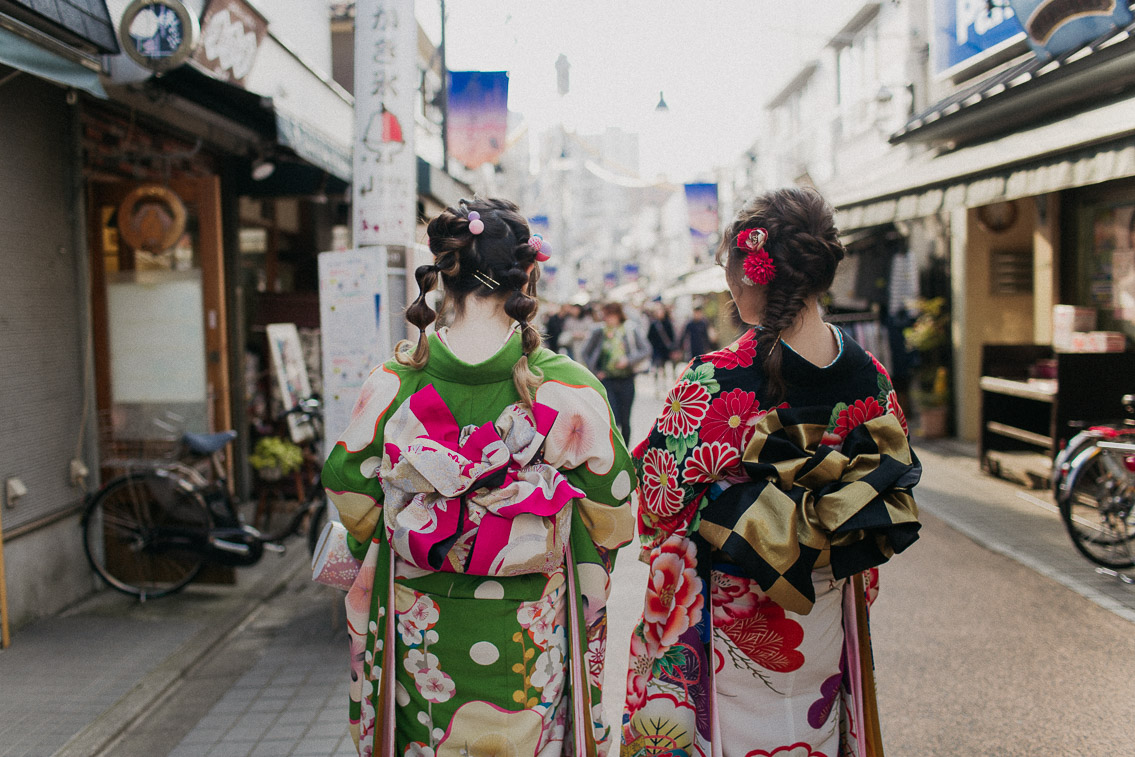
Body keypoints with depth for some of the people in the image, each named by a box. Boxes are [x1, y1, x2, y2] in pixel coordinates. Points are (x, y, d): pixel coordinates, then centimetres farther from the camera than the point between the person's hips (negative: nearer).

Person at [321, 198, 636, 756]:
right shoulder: (569, 388, -17)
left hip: (420, 630, 2)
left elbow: (353, 502, 0)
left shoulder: (391, 385, -13)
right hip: (531, 640, -1)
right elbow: (613, 521, -7)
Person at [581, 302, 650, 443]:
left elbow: (646, 350, 1)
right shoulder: (599, 331, 0)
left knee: (625, 421, 6)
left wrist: (628, 360, -12)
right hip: (607, 380, 0)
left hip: (626, 380, 1)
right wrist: (595, 371, 1)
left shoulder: (631, 329, -1)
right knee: (612, 420, -10)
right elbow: (586, 352, 11)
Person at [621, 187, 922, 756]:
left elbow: (663, 506, -16)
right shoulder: (872, 378, -7)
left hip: (727, 618, -4)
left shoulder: (711, 384, -24)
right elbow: (890, 502, 4)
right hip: (822, 623, 5)